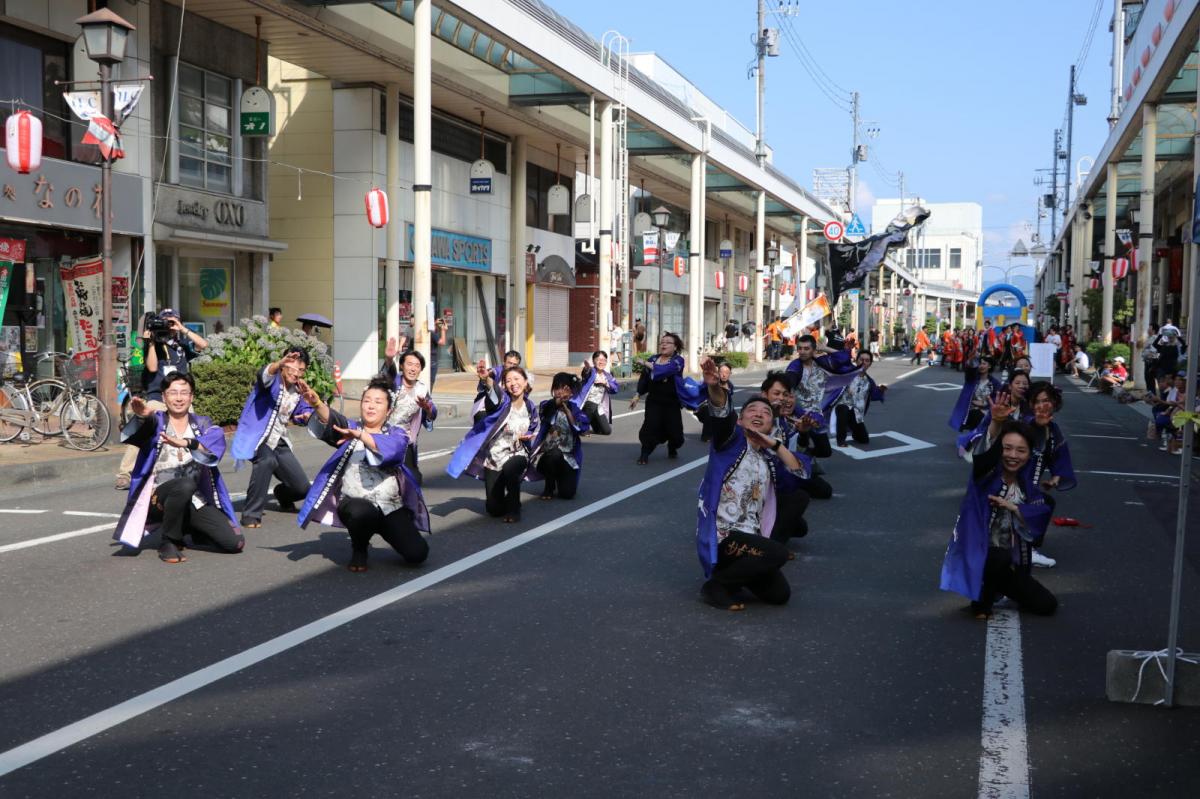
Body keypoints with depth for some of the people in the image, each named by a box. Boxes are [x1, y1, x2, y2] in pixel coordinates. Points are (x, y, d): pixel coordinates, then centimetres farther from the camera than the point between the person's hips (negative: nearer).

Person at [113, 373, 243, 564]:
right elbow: (147, 424, -23)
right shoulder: (156, 422, 4)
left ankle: (188, 527, 18)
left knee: (235, 543, -11)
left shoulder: (202, 424, 9)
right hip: (159, 498, -3)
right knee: (185, 485, -37)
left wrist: (186, 443, -35)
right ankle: (169, 543, -14)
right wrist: (142, 416, -47)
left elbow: (217, 440, -15)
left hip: (196, 501, 4)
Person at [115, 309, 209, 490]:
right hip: (157, 397, -3)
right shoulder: (154, 344, 5)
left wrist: (183, 329, -7)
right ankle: (124, 474, -12)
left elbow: (203, 344, -4)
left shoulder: (182, 344, 12)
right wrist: (150, 342, -11)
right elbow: (152, 367, -8)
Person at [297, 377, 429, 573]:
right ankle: (359, 550, -2)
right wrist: (317, 404, -40)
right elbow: (331, 420, -16)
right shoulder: (350, 428, 7)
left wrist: (360, 435, -38)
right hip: (354, 502, -1)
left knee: (417, 554, -17)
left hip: (392, 506, 1)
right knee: (361, 513, -38)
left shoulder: (397, 433, 5)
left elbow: (390, 448, -20)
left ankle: (386, 531, 18)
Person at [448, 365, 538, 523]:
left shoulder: (530, 407, 1)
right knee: (494, 509, -2)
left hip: (517, 455, 1)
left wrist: (527, 437, -4)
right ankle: (506, 503, 35)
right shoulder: (503, 401, -10)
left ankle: (513, 508, -14)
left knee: (509, 468, -37)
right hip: (494, 457, -1)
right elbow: (493, 394, -36)